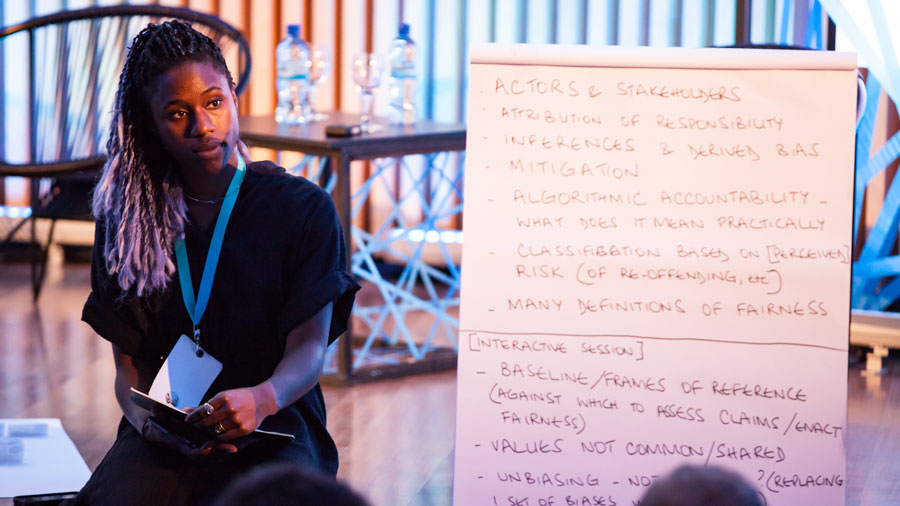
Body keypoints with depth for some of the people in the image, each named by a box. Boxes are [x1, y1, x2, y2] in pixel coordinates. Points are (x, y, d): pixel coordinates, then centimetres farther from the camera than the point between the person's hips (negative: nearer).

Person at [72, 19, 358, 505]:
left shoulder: (303, 208, 4)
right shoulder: (127, 218, 11)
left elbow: (310, 347, -5)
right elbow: (128, 362, 8)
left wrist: (262, 398, -28)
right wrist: (146, 420, -16)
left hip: (275, 427, -2)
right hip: (167, 428, 2)